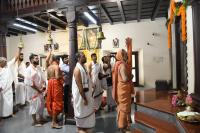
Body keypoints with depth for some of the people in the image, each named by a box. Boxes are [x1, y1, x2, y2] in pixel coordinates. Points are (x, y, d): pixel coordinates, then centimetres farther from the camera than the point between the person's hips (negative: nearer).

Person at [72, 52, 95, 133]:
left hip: (86, 93, 9)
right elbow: (79, 86, -22)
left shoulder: (83, 67, 8)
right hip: (80, 95, -9)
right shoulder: (77, 69, -19)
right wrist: (84, 98, -21)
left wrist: (89, 95, 14)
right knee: (80, 111, 7)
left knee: (87, 111, 17)